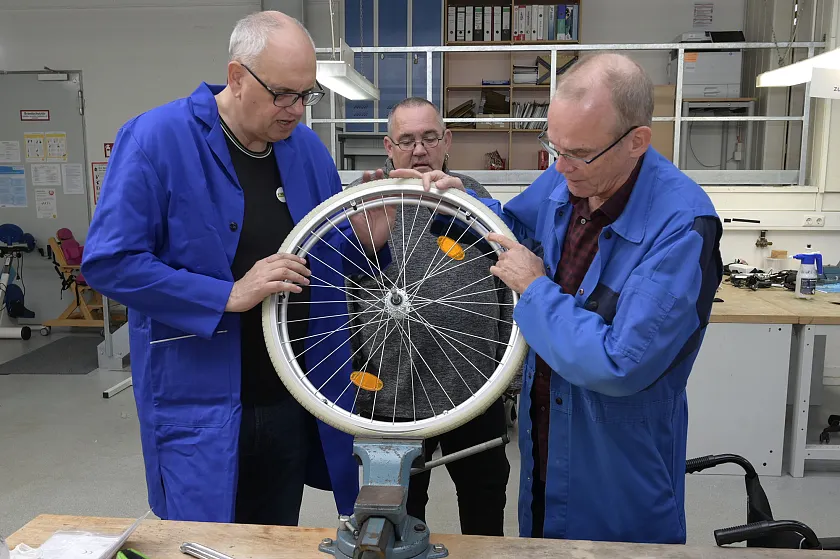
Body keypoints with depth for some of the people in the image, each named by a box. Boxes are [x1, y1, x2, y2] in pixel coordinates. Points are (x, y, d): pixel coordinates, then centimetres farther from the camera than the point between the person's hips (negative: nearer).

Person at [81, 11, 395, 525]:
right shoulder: (157, 138, -11)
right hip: (200, 404, -4)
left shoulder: (308, 148, 4)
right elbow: (108, 262, -16)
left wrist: (367, 242, -10)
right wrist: (229, 295, -22)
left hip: (295, 403, 5)